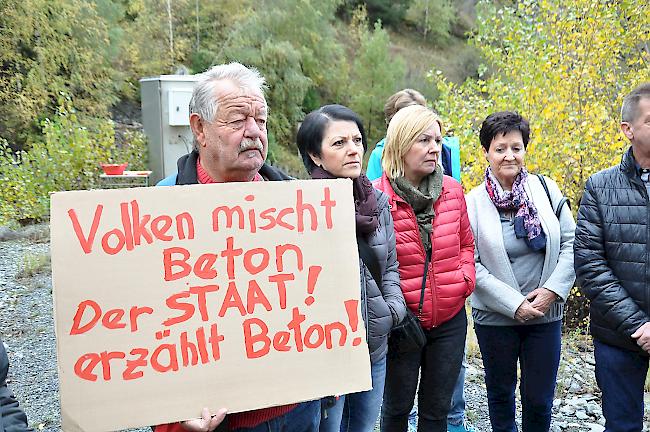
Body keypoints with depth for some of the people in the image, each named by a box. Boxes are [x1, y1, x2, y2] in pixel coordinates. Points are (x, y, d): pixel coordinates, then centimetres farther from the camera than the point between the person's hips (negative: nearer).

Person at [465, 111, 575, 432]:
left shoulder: (546, 189, -2)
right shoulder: (473, 202, -8)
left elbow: (570, 243, 0)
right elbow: (472, 264, -10)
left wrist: (553, 288, -12)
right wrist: (514, 303, -15)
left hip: (546, 314, 2)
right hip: (495, 317, -1)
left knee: (540, 398, 12)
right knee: (501, 392, 18)